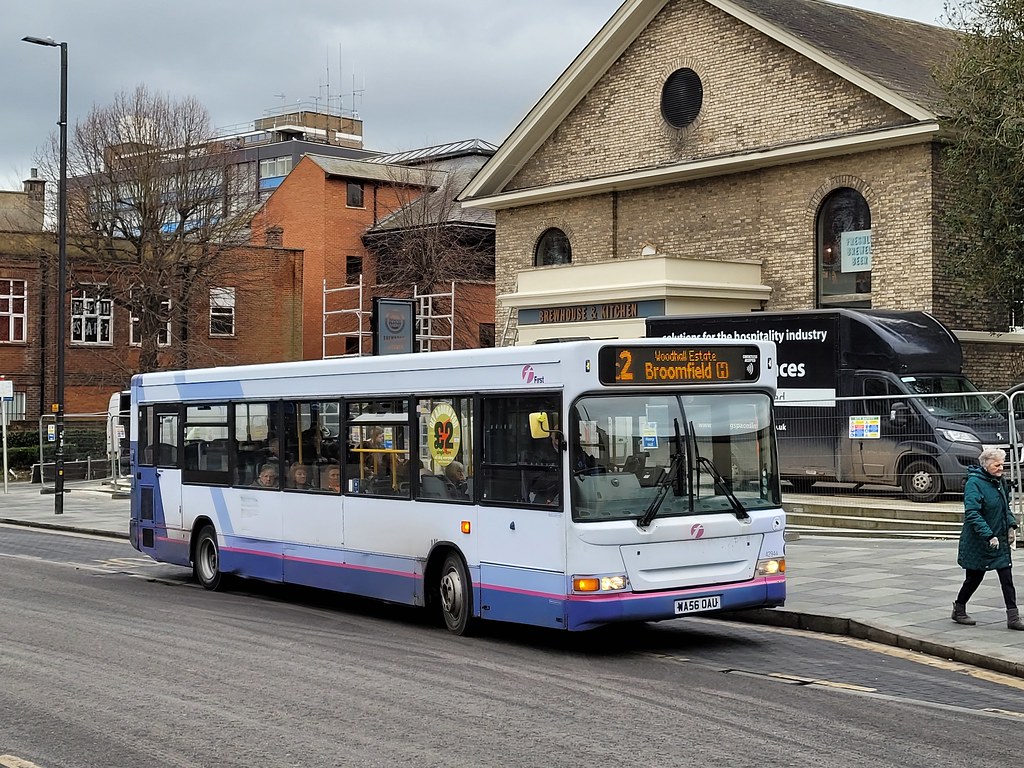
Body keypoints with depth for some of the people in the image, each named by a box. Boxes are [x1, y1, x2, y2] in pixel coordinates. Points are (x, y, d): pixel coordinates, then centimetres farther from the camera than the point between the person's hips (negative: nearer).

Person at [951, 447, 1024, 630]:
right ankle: (959, 610, 27)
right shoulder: (974, 483, -17)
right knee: (974, 577, 6)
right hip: (977, 544, -7)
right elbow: (972, 514, -24)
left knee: (1006, 577, 0)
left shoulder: (1000, 482, 7)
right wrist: (989, 536, -28)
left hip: (1000, 541, 7)